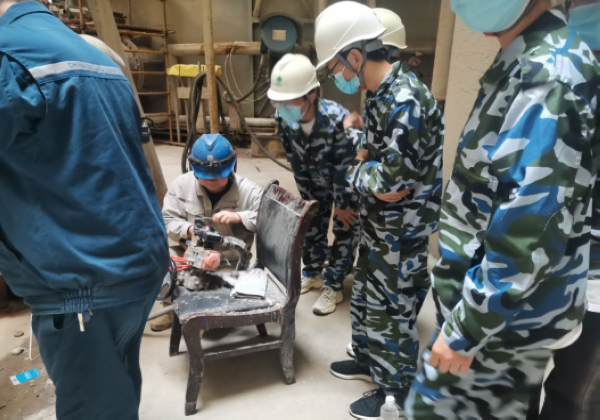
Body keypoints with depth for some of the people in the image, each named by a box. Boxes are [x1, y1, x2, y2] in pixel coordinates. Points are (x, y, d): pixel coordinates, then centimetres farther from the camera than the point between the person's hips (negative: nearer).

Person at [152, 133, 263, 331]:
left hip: (230, 263, -3)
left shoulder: (249, 191, -12)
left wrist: (239, 217, -29)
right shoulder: (181, 184, -6)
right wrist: (189, 229, -24)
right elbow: (167, 220, -2)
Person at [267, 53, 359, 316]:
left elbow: (344, 168, -28)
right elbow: (296, 162, -9)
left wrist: (341, 204, -16)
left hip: (352, 179, -5)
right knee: (311, 224, 14)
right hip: (318, 179, 5)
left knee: (345, 230, 1)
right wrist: (307, 198, -1)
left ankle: (333, 286, 17)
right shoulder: (283, 118, -23)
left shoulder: (337, 120, -39)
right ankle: (312, 273, 35)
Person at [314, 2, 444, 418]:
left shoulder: (405, 102, -27)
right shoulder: (382, 95, 3)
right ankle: (368, 360, 46)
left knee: (393, 311, 8)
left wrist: (358, 170, -10)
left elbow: (393, 187, -29)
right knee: (368, 295, 23)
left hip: (402, 233, -9)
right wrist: (363, 127, -2)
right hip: (378, 226, 9)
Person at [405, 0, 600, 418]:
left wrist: (464, 329, -19)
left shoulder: (548, 78, -23)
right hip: (491, 298, 8)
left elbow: (528, 235, -27)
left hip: (505, 316, -8)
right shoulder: (527, 64, 7)